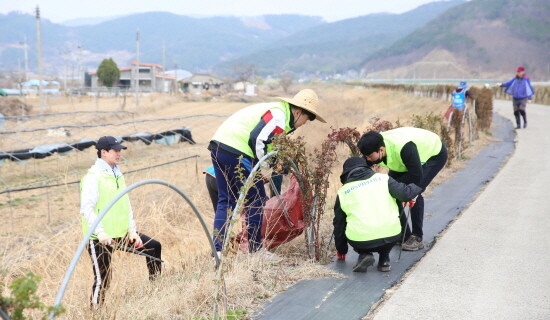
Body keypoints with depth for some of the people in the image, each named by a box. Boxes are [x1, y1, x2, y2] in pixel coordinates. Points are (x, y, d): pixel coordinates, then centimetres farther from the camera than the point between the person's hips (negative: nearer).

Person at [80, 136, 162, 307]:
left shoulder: (117, 175, 14)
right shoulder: (93, 177, -12)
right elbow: (86, 208, -19)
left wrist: (132, 230, 6)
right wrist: (100, 232, -28)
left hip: (121, 233, 8)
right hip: (100, 238, -8)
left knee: (153, 246, 9)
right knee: (103, 280, -4)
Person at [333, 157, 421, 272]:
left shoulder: (343, 192, 15)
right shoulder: (383, 178, 12)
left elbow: (339, 224, 23)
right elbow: (405, 194, 1)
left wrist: (341, 250, 37)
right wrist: (417, 186, 25)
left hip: (361, 241, -1)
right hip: (391, 237, 1)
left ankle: (364, 254, 7)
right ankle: (384, 260, 22)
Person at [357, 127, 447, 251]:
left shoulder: (404, 147, -44)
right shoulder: (373, 147, -23)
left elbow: (416, 175, -37)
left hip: (435, 154, -7)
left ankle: (417, 238, -10)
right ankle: (402, 234, 8)